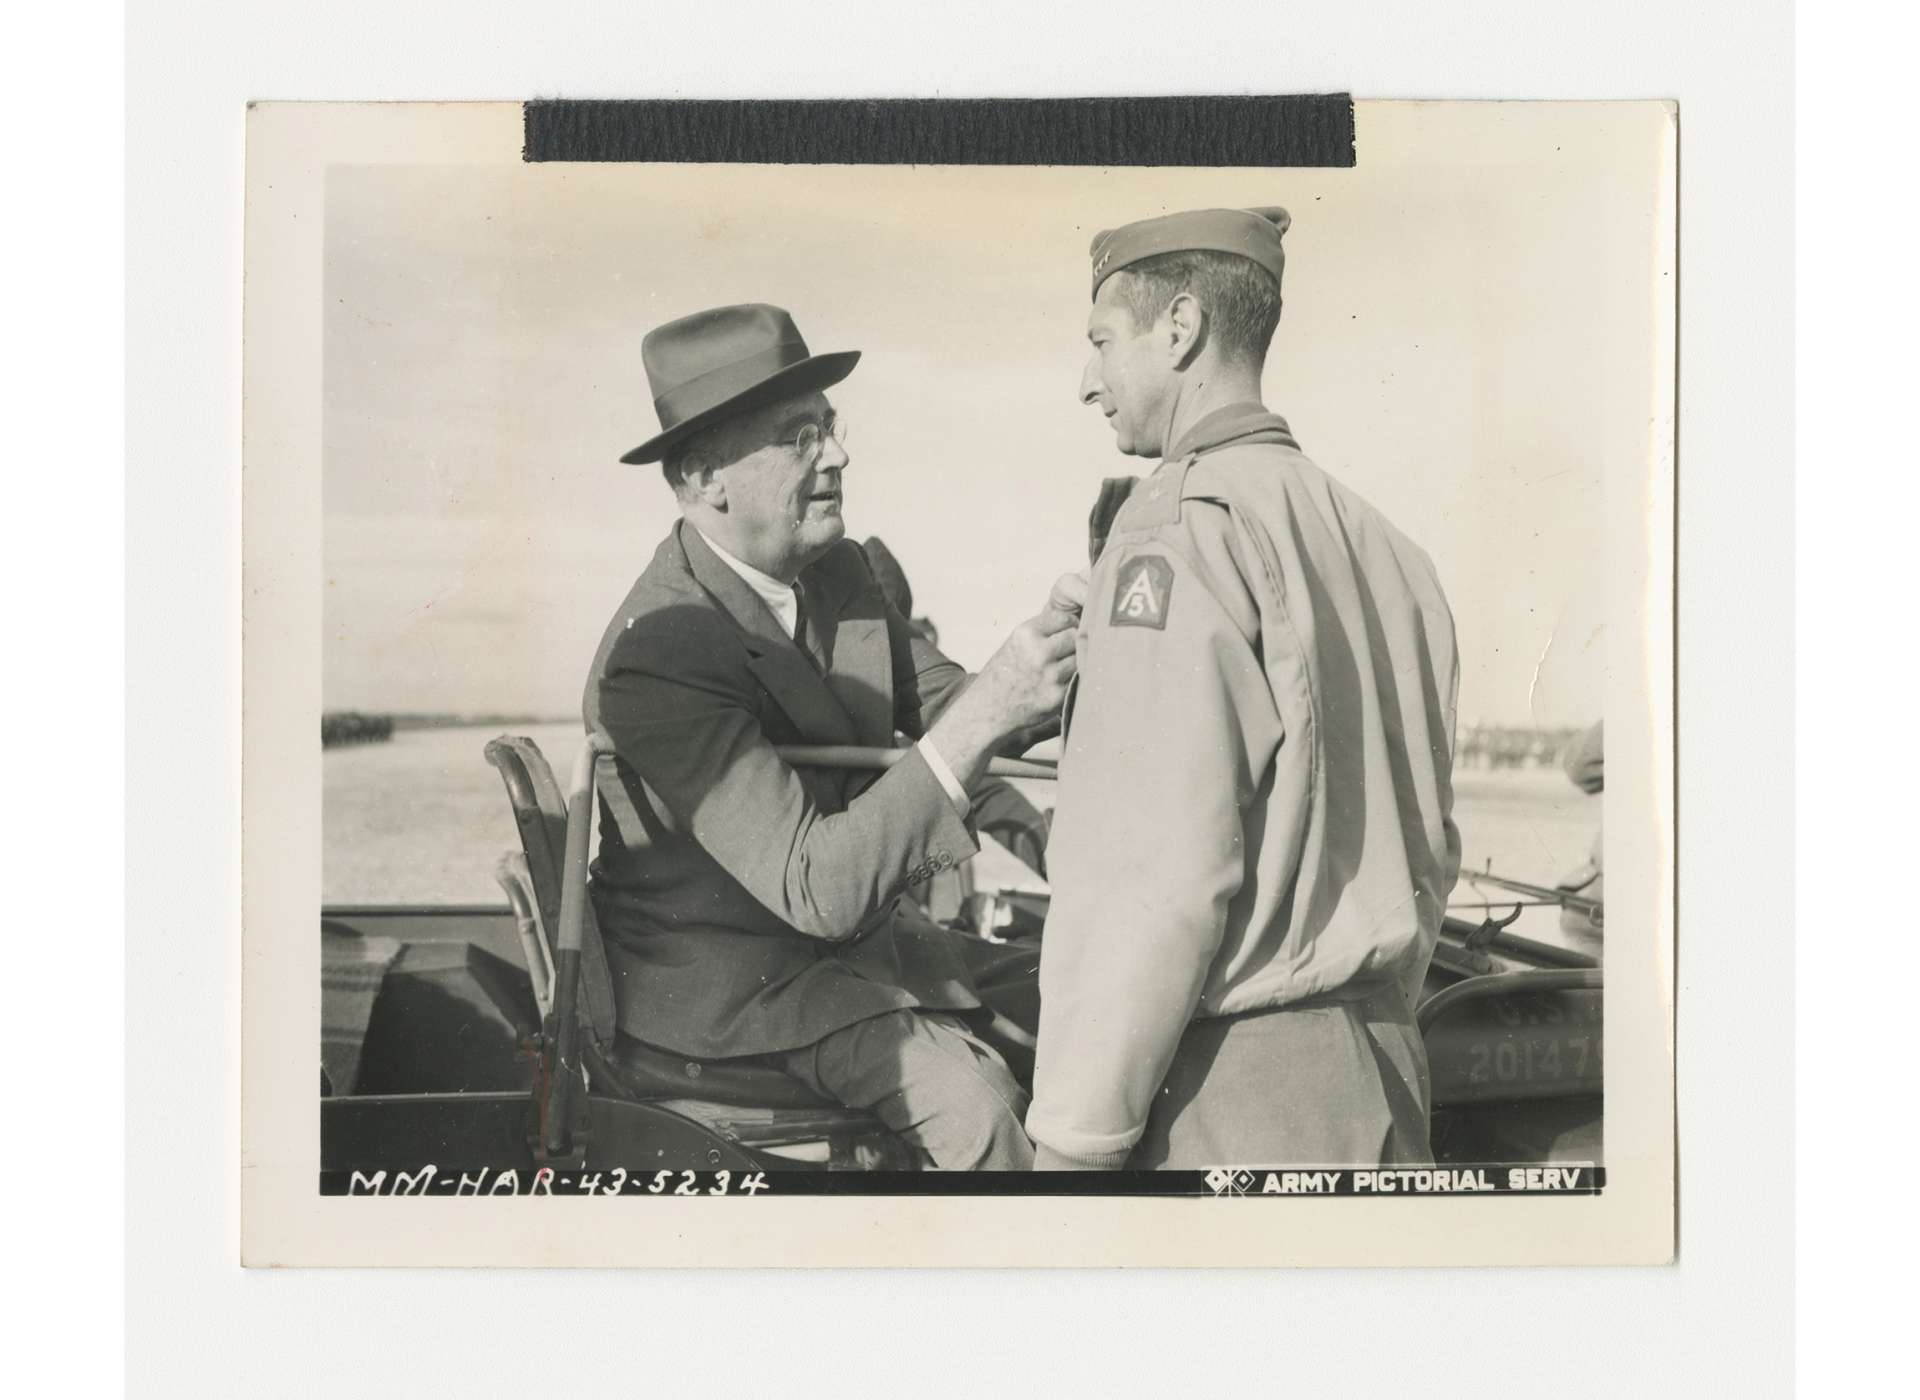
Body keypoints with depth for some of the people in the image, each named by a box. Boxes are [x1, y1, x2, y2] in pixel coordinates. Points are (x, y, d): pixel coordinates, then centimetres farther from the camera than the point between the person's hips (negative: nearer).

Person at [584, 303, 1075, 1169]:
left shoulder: (839, 570, -1)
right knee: (977, 1100, -23)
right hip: (730, 982, -8)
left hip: (858, 939, 8)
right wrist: (983, 717, -39)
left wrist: (1045, 668, -18)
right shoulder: (658, 655, -27)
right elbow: (818, 890, -33)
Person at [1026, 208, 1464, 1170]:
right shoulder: (1379, 541, 10)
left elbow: (1161, 869, -20)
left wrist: (1073, 1136, -15)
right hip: (1378, 1074, 8)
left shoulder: (1179, 530, -14)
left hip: (1224, 1094, -8)